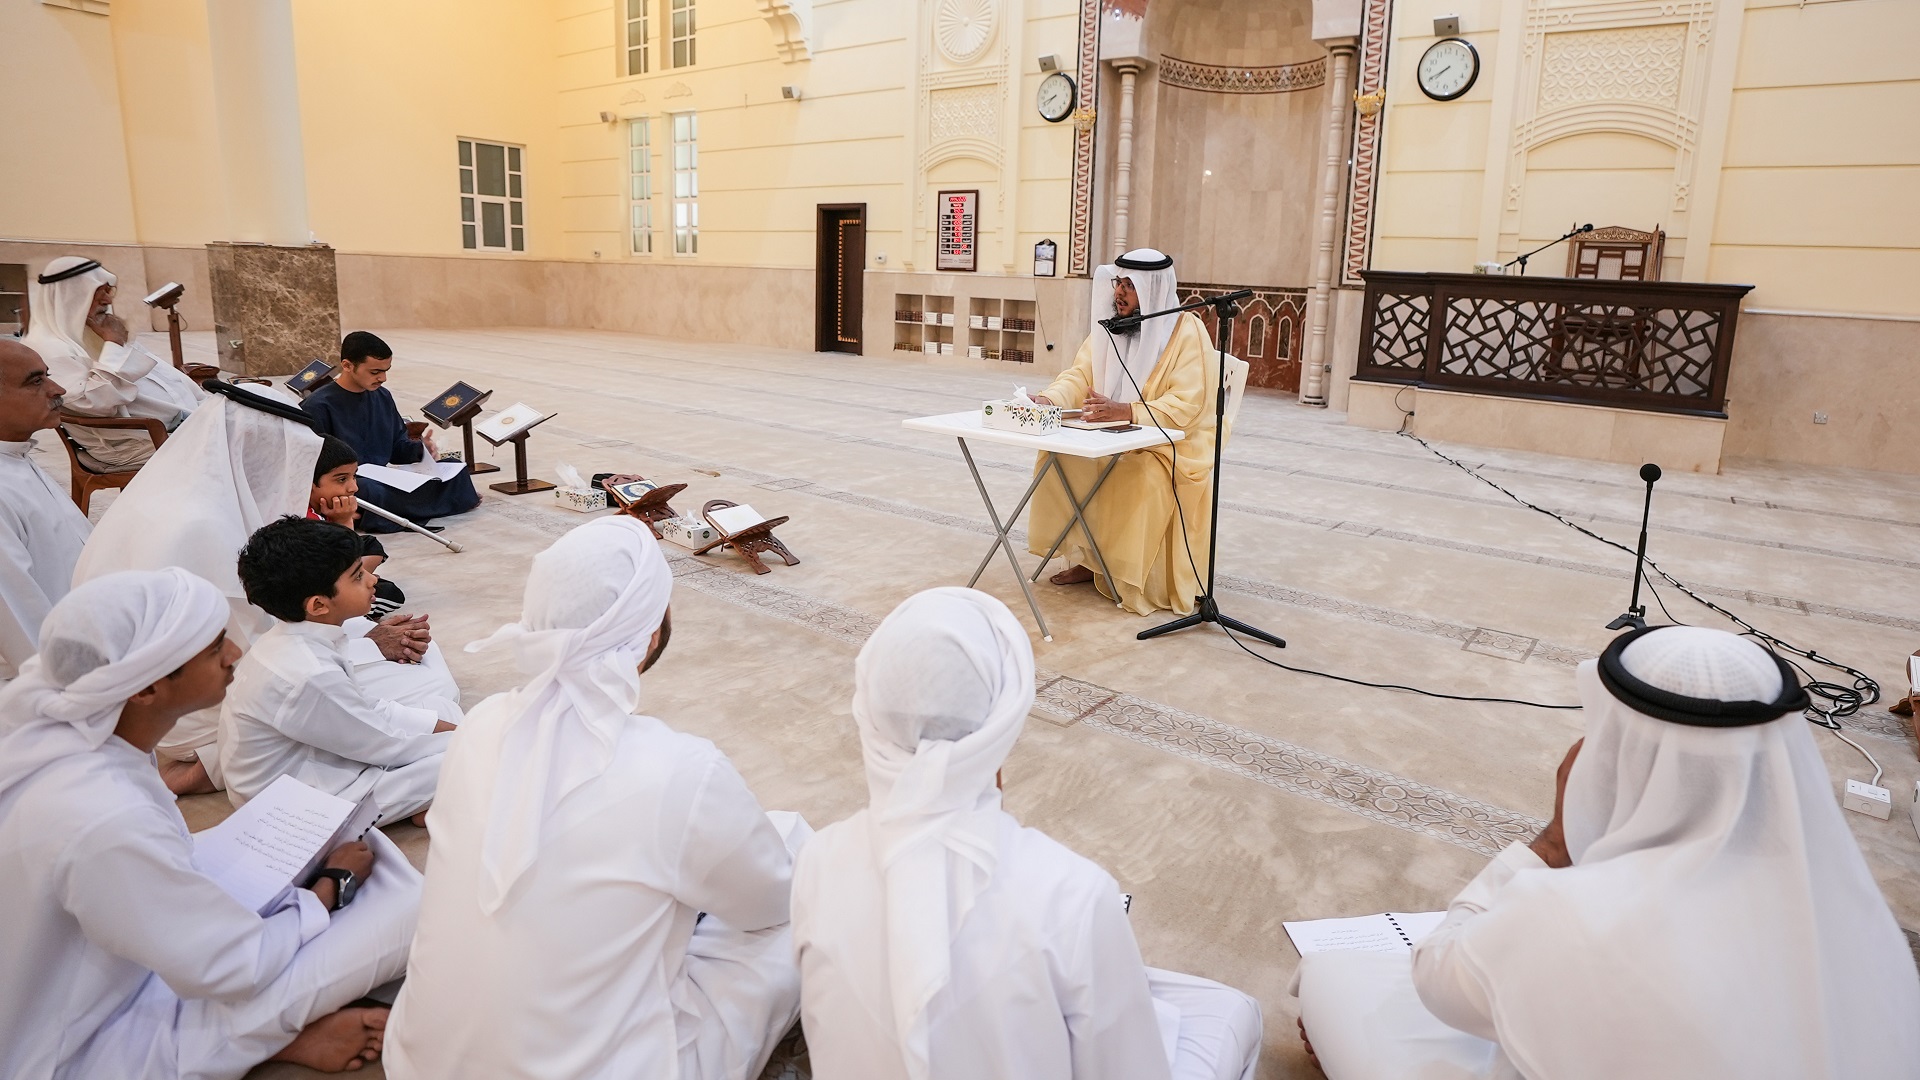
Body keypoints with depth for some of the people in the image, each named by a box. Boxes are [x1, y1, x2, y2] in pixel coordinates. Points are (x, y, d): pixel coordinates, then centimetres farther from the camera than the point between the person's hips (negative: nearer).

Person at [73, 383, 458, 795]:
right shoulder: (201, 527, -27)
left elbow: (268, 612, 6)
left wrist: (372, 634, -4)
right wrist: (372, 647, -10)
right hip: (190, 711, -9)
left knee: (407, 646, 10)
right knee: (419, 685, -14)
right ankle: (213, 766, -11)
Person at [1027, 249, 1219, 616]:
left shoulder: (1187, 331, -16)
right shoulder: (1110, 327, 4)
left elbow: (1187, 405, -25)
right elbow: (1079, 376, -1)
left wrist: (1124, 411, -39)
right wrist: (1049, 399, -24)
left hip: (1171, 447, -6)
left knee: (1141, 481, -34)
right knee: (1058, 456, -14)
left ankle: (1132, 578, -11)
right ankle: (1086, 560, 0)